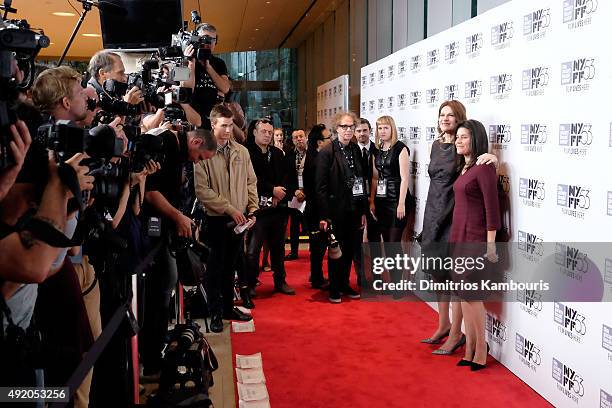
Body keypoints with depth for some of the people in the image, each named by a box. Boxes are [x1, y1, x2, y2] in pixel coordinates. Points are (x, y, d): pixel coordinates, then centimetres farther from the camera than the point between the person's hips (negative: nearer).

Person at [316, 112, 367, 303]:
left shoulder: (356, 150, 7)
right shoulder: (327, 152, -9)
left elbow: (361, 181, 10)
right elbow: (320, 186, -12)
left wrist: (363, 210, 8)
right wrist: (324, 215, -15)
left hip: (353, 210, 5)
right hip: (336, 210, -5)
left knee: (349, 249, 13)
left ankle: (345, 284, 29)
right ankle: (334, 288, 19)